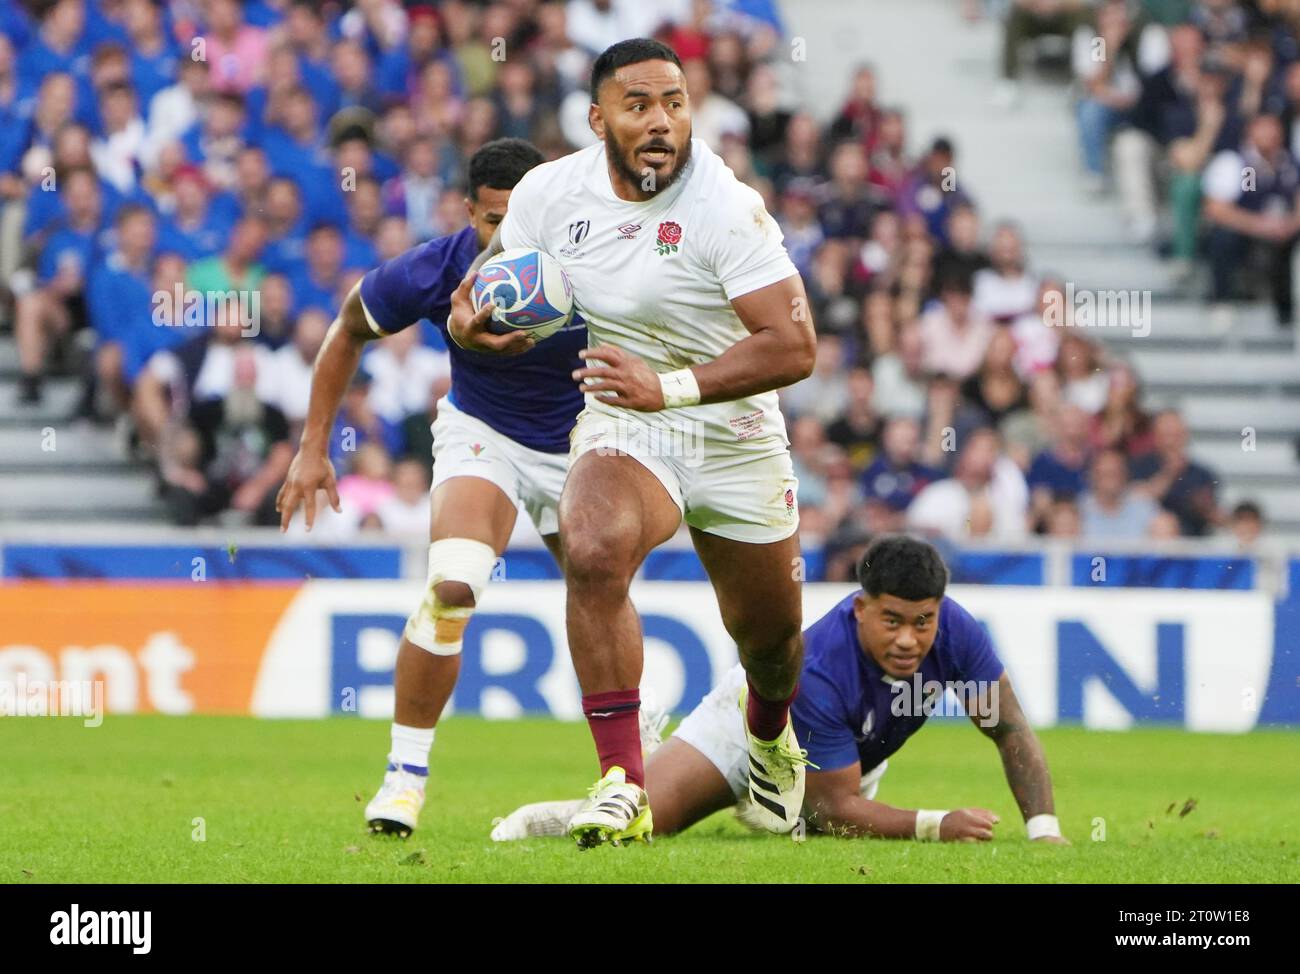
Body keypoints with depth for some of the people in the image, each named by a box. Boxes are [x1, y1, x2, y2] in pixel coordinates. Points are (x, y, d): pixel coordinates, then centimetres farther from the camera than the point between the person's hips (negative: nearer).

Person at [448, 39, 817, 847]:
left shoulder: (727, 208, -23)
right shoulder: (551, 192, -9)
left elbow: (794, 347, -28)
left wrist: (671, 386, -37)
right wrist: (470, 317, -16)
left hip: (737, 437, -1)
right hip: (624, 425, 1)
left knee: (769, 635, 15)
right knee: (593, 552, -32)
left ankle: (770, 736, 54)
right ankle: (624, 787, -29)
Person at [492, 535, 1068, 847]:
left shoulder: (954, 631, -32)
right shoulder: (818, 673, -44)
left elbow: (1010, 730, -21)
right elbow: (836, 805, -38)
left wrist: (1043, 828, -32)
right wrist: (935, 826, -48)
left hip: (856, 755, 6)